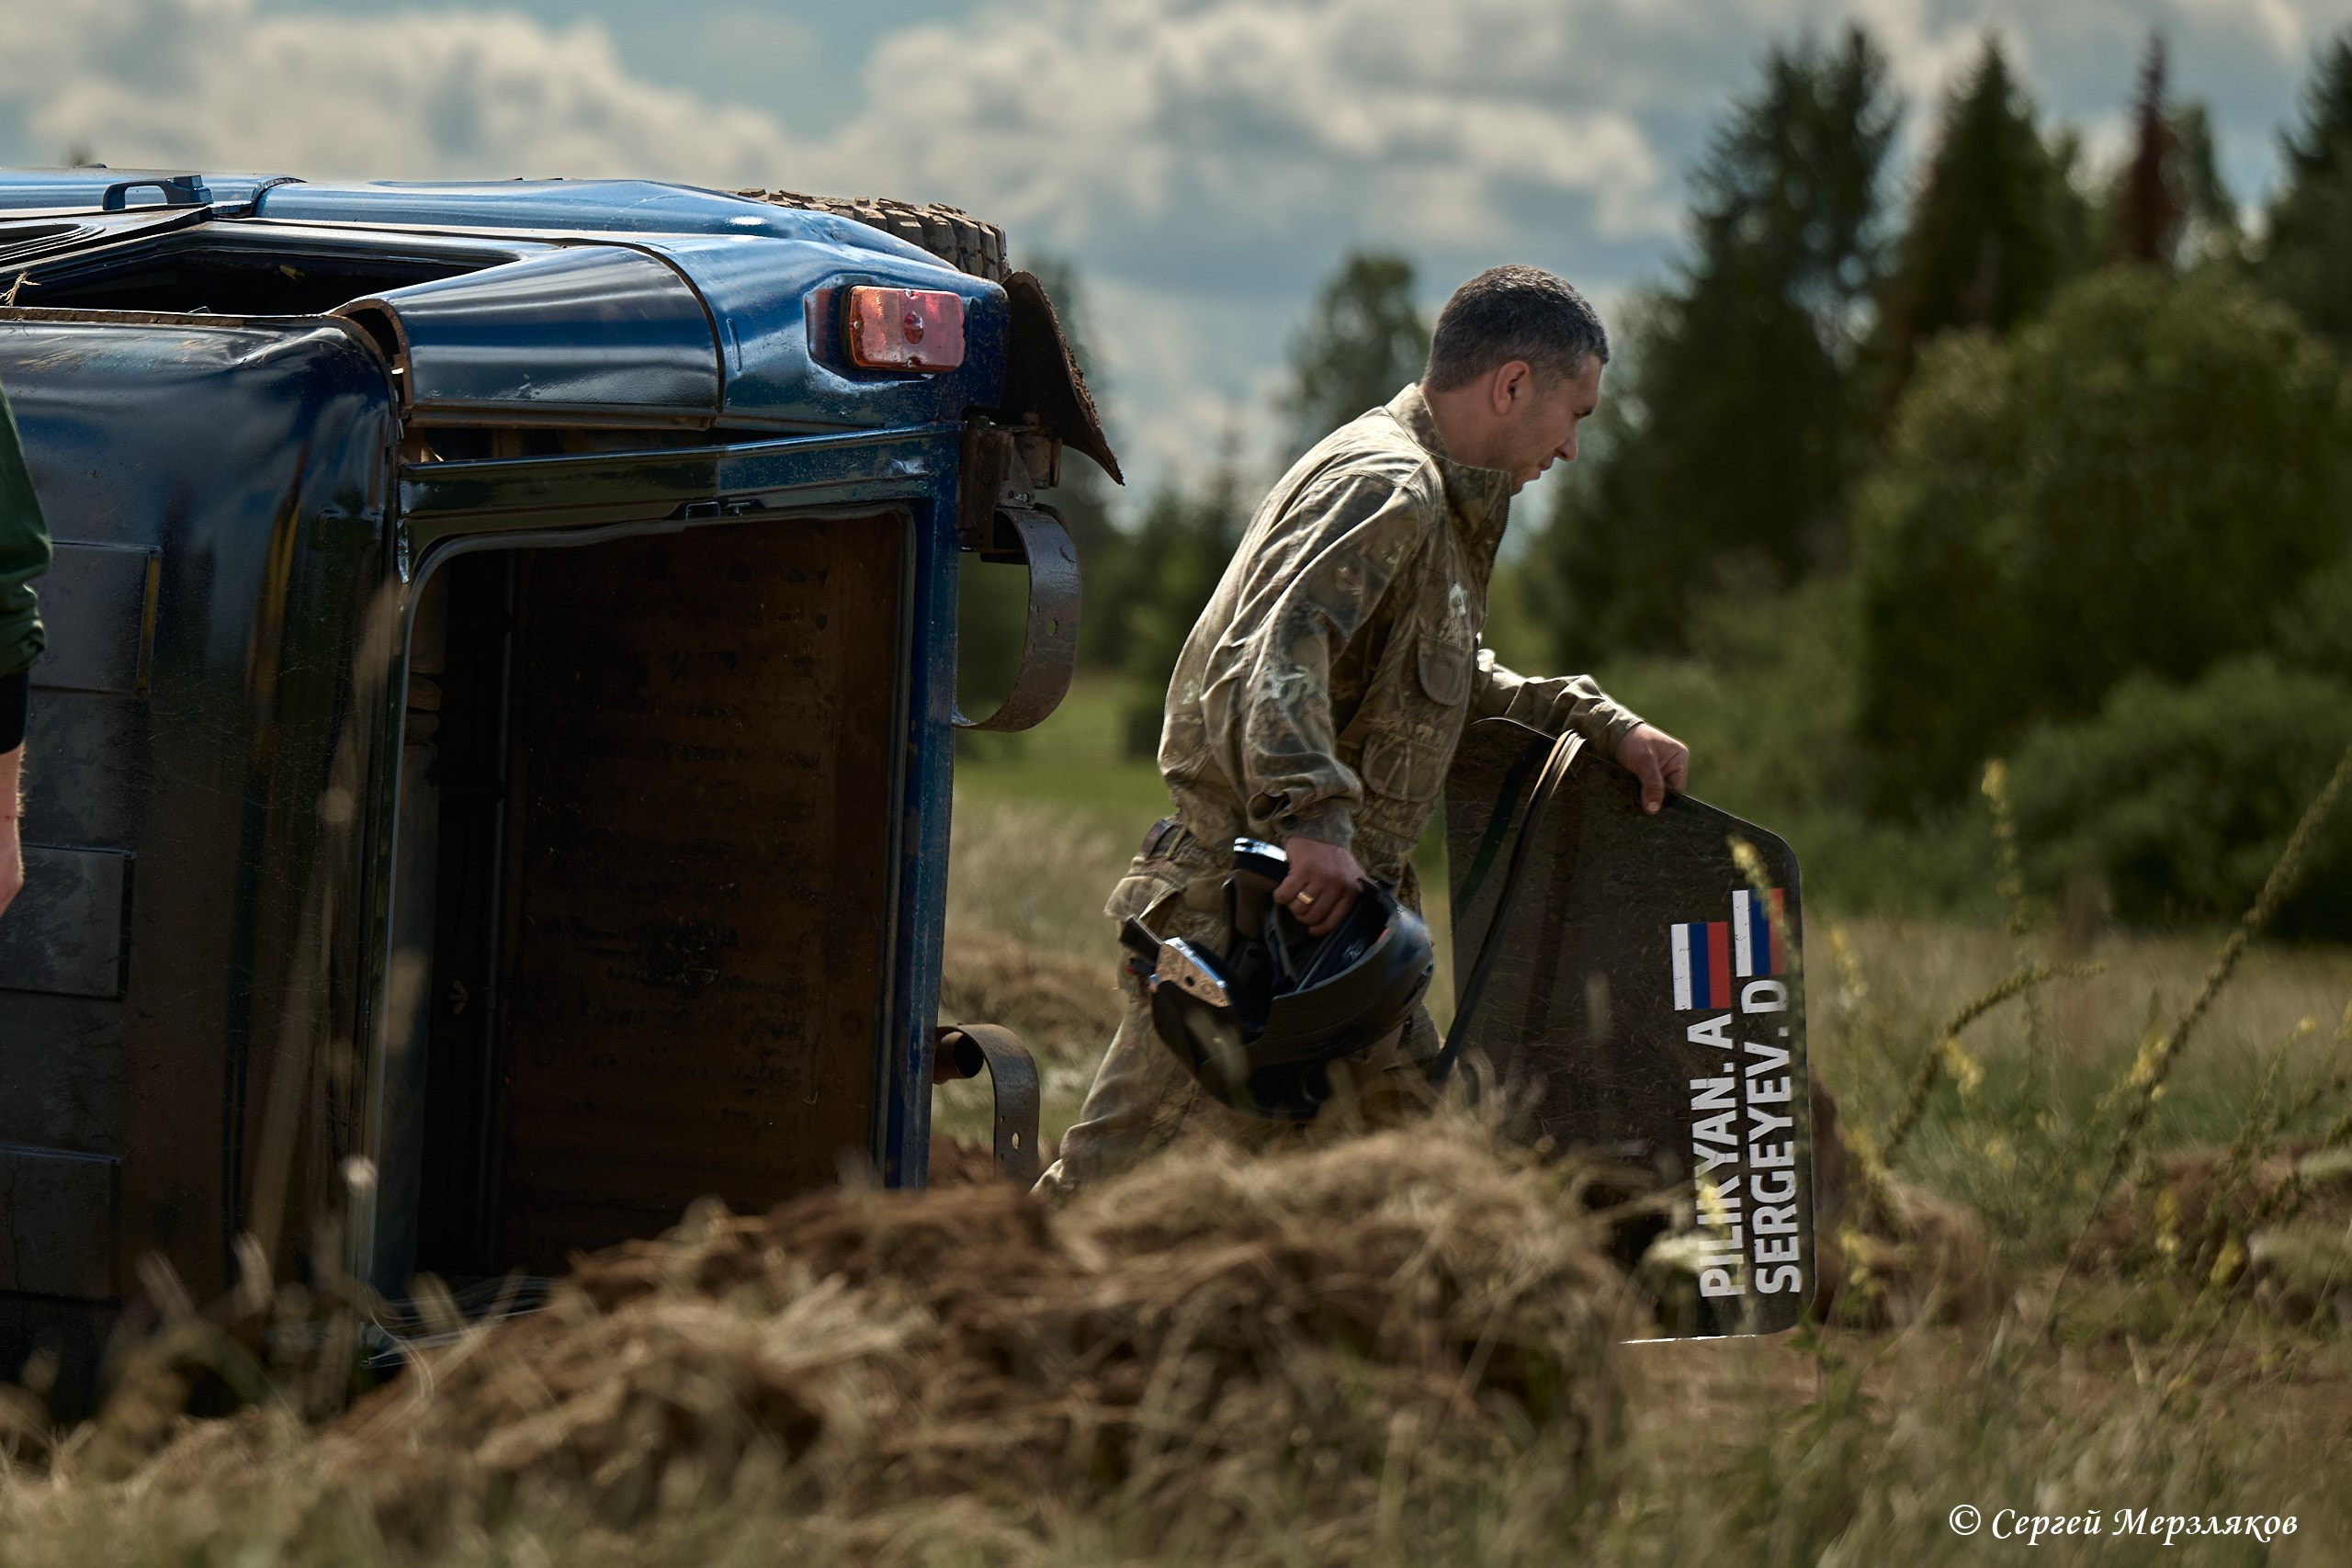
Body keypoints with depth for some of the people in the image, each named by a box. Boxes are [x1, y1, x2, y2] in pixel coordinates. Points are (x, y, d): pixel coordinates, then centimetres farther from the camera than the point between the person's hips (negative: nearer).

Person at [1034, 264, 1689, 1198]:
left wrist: (1601, 726, 19)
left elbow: (1457, 685, 31)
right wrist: (1312, 820, -42)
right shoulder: (1385, 487, -15)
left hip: (1340, 908, 11)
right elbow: (1271, 654, -30)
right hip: (1242, 902, -11)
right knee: (1115, 1178, -10)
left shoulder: (1441, 506, 19)